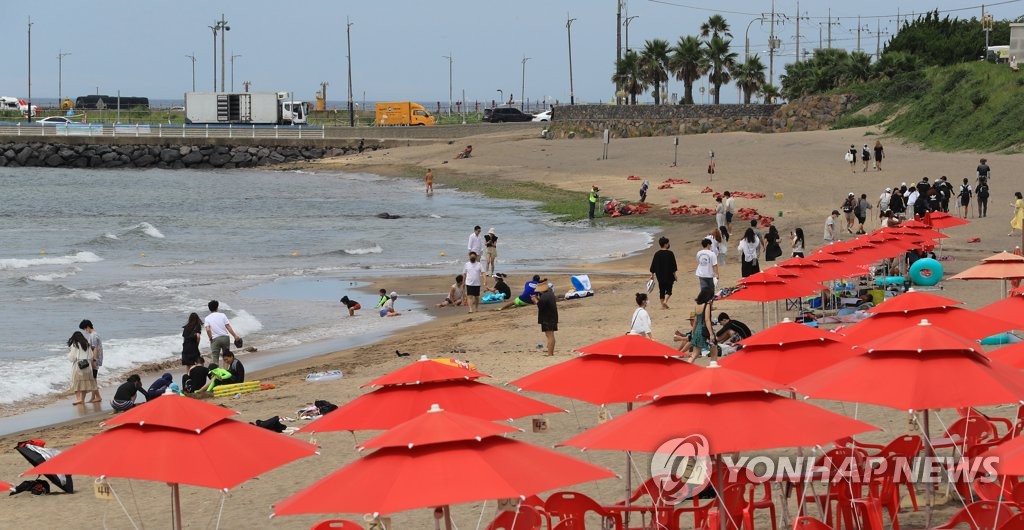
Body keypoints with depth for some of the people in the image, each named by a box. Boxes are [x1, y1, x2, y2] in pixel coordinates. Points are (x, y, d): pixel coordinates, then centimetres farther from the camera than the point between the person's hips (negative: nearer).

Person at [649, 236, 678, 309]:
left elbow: (653, 265, 5)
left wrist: (652, 274, 15)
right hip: (669, 275, -3)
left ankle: (662, 305, 12)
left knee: (661, 290, 12)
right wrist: (674, 275, 0)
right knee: (669, 289, 6)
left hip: (660, 276, 3)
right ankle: (665, 301, -16)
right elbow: (673, 265, -8)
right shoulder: (670, 253, -10)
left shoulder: (657, 254, 0)